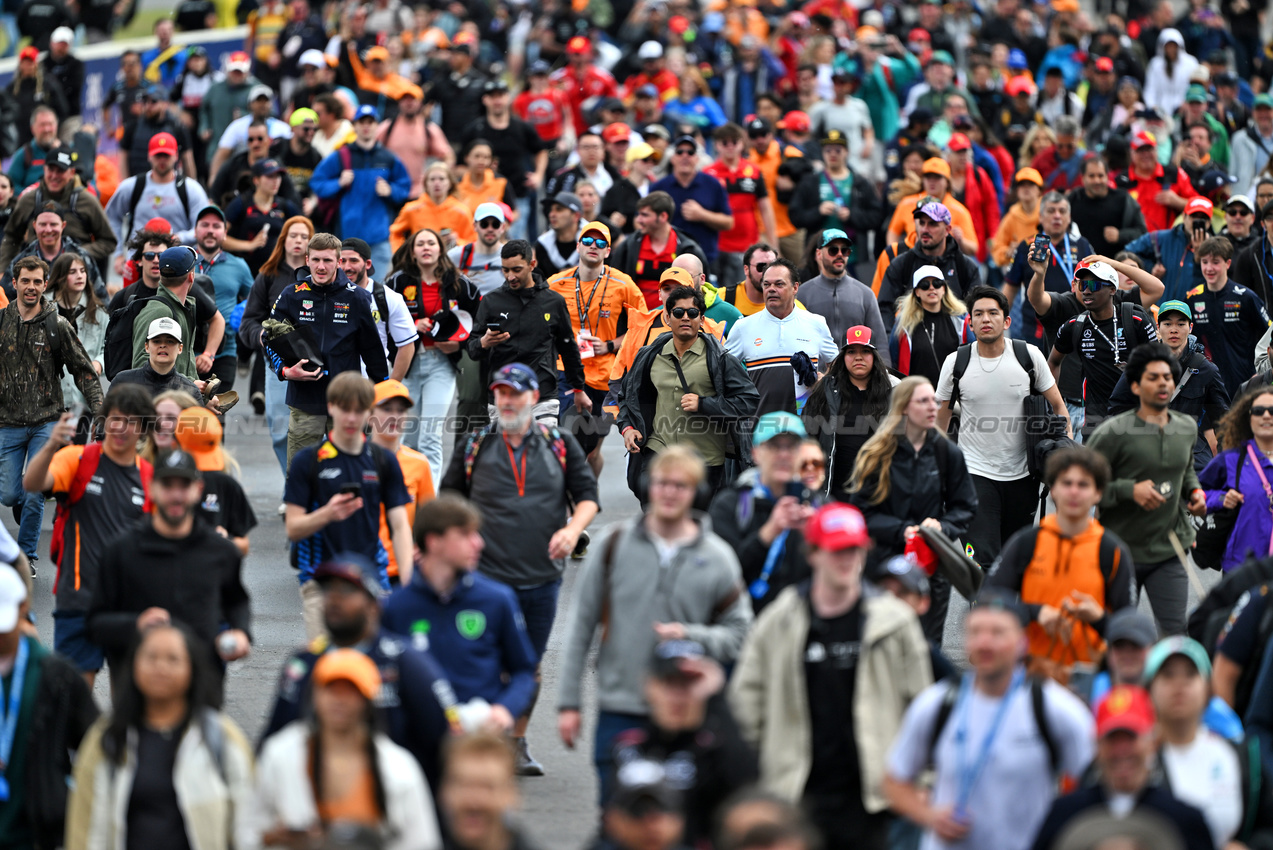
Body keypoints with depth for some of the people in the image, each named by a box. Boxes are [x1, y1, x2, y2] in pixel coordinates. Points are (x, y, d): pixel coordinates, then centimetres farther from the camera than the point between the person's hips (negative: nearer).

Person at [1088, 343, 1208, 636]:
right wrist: (1130, 490, -23)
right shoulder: (1114, 432, -13)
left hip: (1169, 550, 4)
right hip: (1122, 549, -4)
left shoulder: (1187, 428, 6)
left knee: (1175, 631, -4)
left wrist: (1194, 491, 5)